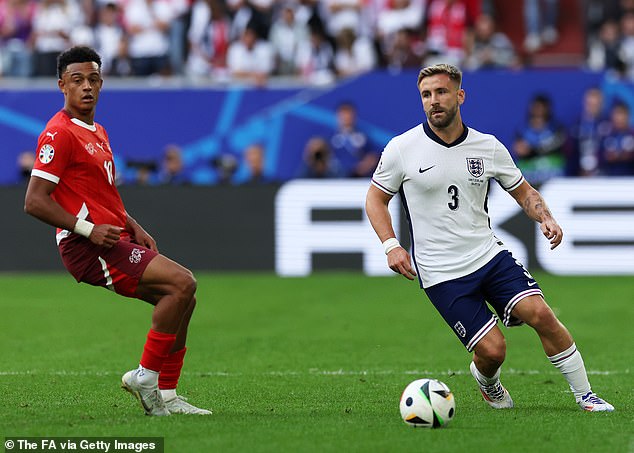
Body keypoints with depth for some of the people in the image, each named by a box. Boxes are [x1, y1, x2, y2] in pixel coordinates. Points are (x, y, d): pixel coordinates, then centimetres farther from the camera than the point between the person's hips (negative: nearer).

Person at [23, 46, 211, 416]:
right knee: (183, 282, -19)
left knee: (184, 300, 9)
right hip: (86, 247, -10)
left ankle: (165, 397, 11)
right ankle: (145, 376, -11)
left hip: (114, 241, 10)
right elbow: (35, 202, -17)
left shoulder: (97, 132, 19)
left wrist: (132, 226, 13)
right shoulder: (60, 133, -11)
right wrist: (89, 229, -21)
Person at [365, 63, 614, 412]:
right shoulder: (401, 149, -5)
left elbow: (523, 191, 15)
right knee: (492, 350, -12)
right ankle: (487, 382, 27)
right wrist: (391, 245, -8)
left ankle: (584, 395, -3)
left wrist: (545, 217, -6)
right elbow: (375, 199, 6)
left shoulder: (488, 147, 2)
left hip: (489, 254, 3)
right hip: (441, 275, -3)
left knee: (540, 314, -18)